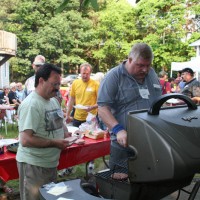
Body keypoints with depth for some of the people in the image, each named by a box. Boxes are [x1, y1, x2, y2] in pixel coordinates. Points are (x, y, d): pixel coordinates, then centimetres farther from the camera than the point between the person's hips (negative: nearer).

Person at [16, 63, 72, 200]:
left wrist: (65, 133, -1)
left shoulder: (54, 101, 6)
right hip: (34, 164, -9)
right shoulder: (31, 104, -23)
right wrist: (55, 143, -24)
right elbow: (25, 140, -28)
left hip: (51, 162, 9)